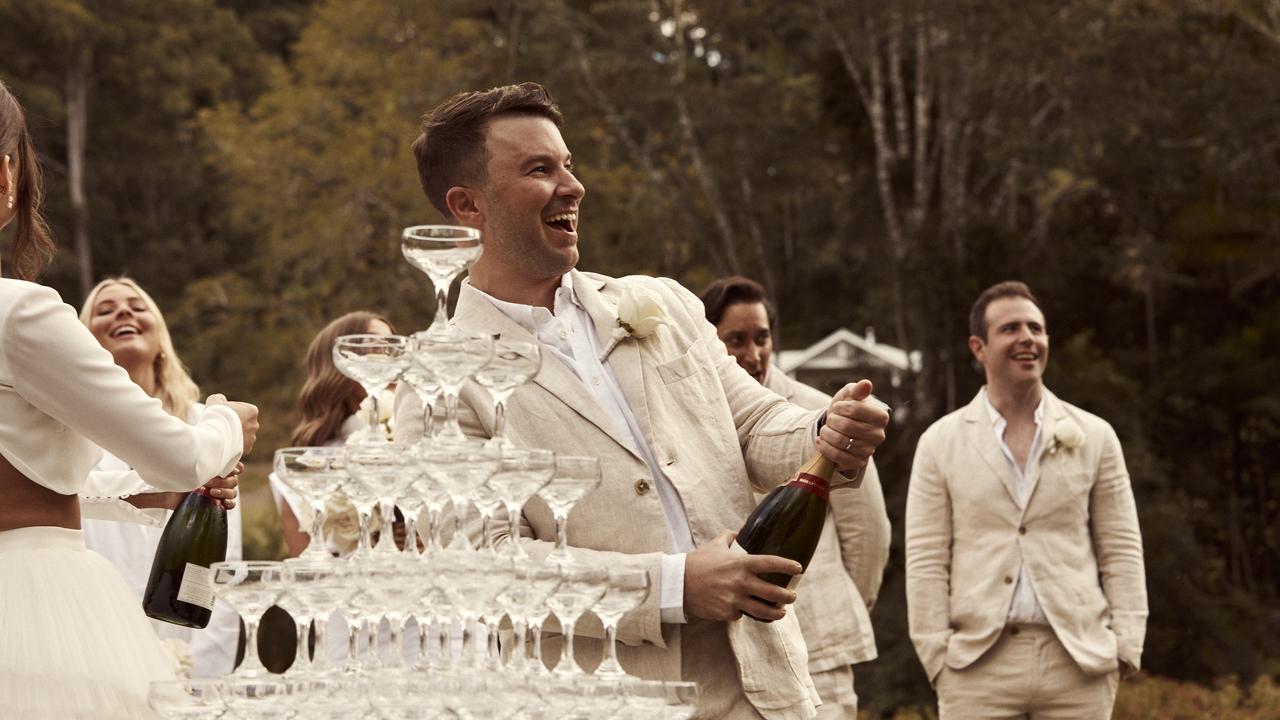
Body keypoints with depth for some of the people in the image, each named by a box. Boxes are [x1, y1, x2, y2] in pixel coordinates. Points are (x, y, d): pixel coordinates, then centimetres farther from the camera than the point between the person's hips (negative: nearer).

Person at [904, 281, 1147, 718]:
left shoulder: (1095, 437, 10)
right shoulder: (941, 444, 7)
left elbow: (1122, 550, 8)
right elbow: (925, 559, 3)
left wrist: (1124, 645, -1)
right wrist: (937, 654, -4)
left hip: (1078, 662, 1)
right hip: (978, 665, -1)